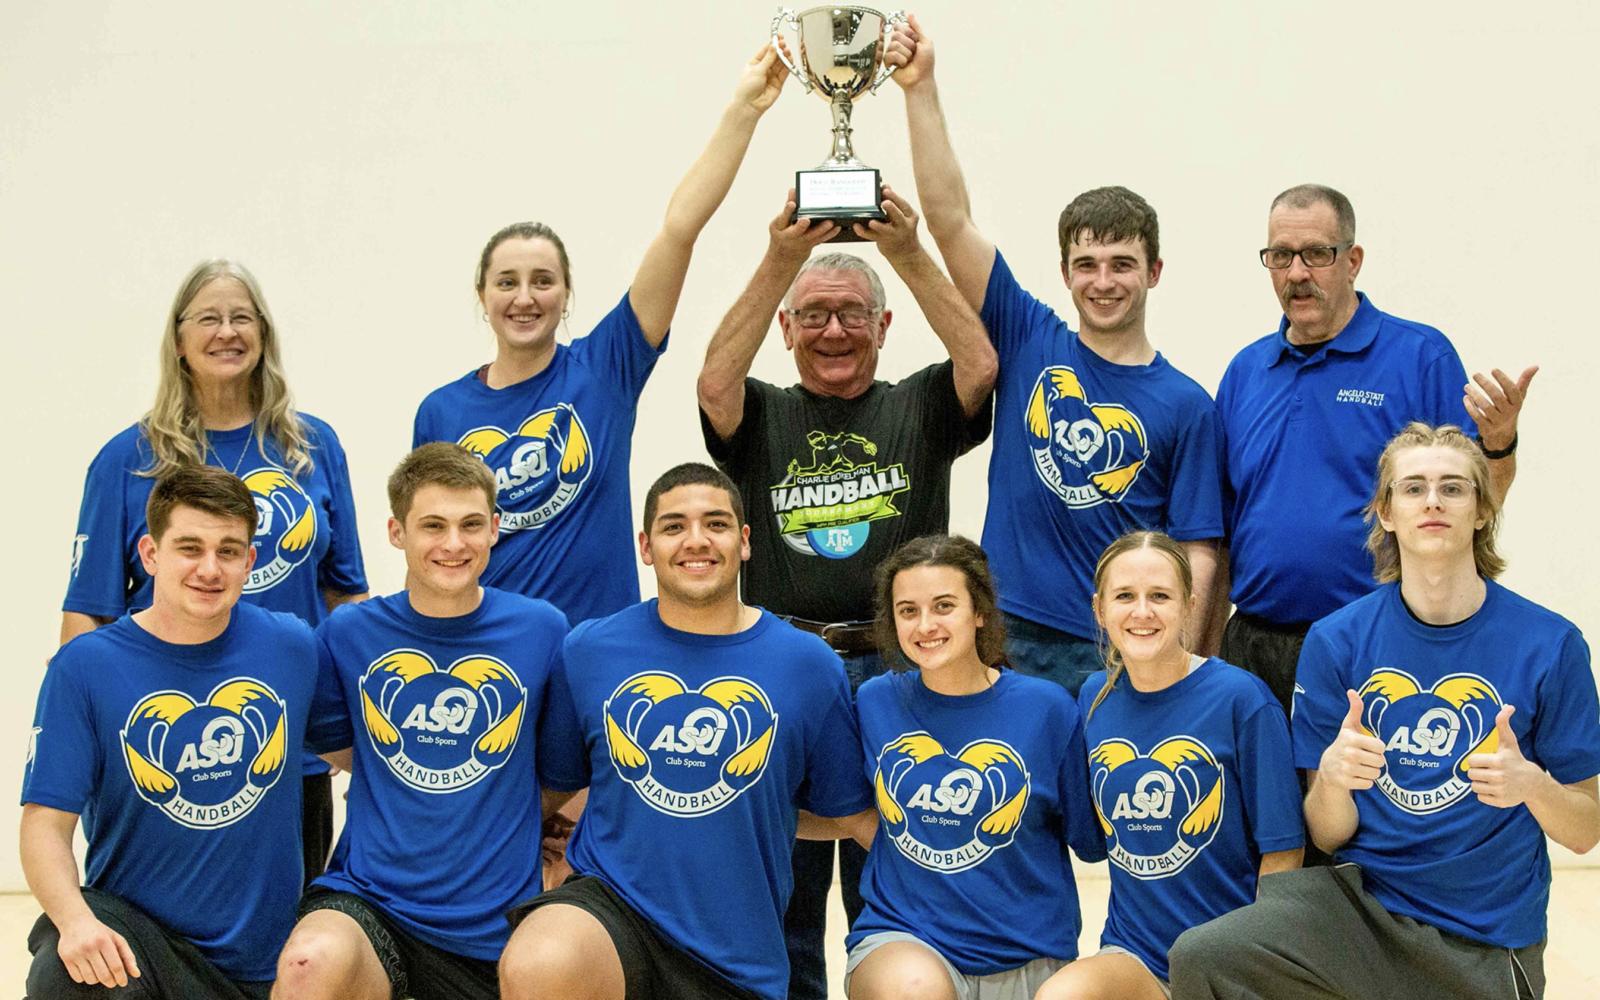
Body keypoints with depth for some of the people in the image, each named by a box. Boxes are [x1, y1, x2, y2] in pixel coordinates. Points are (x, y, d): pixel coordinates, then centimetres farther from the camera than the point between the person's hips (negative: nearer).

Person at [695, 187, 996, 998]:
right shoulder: (762, 417, 10)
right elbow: (715, 385, -12)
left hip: (896, 667, 0)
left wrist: (910, 254, -16)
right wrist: (779, 261, -19)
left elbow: (981, 367, -9)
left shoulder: (917, 410, 11)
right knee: (782, 896, 7)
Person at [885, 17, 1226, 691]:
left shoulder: (1185, 404, 2)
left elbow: (1195, 554, 0)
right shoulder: (1029, 344, 7)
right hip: (1007, 641, 2)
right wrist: (921, 89, -7)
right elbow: (950, 222, 0)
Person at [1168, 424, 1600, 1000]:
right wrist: (1332, 778, -21)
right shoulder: (1338, 640, -1)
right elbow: (1328, 836, 2)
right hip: (1360, 903, 1)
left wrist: (1532, 785, -22)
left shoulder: (1550, 645, -5)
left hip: (1485, 947, 0)